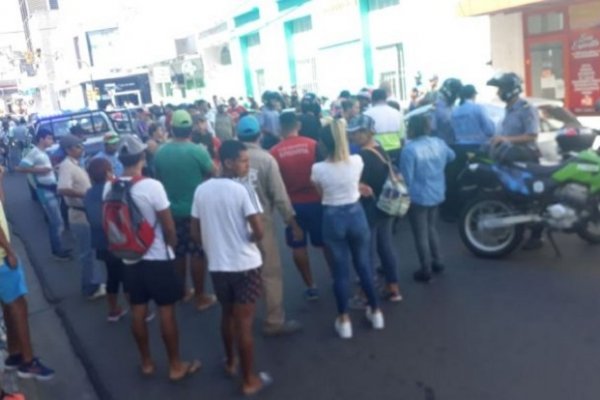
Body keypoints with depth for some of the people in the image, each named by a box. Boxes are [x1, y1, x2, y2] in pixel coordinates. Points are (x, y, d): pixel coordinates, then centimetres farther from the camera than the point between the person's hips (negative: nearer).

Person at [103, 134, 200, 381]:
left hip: (129, 258, 5)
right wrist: (172, 244, 5)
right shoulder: (152, 186, -20)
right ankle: (176, 366, 16)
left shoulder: (109, 187, -3)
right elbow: (168, 226, -15)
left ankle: (146, 363, 29)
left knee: (138, 311, 15)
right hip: (157, 258, -5)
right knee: (166, 310, 6)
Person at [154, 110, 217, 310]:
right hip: (195, 210, -4)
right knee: (197, 254, 4)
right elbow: (213, 172, -4)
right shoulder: (197, 150, -17)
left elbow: (158, 179, 10)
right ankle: (201, 297, 11)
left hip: (172, 210, 5)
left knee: (178, 253, 17)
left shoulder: (160, 152, -3)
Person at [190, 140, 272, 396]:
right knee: (244, 323, 5)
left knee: (227, 315, 25)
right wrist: (249, 239, 2)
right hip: (245, 265, -5)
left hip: (217, 265, 5)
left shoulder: (201, 190, 0)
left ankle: (230, 362, 42)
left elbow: (195, 234, 4)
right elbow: (259, 232, -20)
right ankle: (249, 380, 18)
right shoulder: (243, 190, -17)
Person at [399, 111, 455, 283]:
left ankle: (426, 270, 13)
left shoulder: (410, 149, -24)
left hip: (418, 197, -7)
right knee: (432, 229, 24)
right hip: (436, 194, 7)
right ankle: (437, 262, 33)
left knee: (421, 234, 6)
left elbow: (406, 177, -20)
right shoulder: (439, 143, -1)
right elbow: (451, 156, 20)